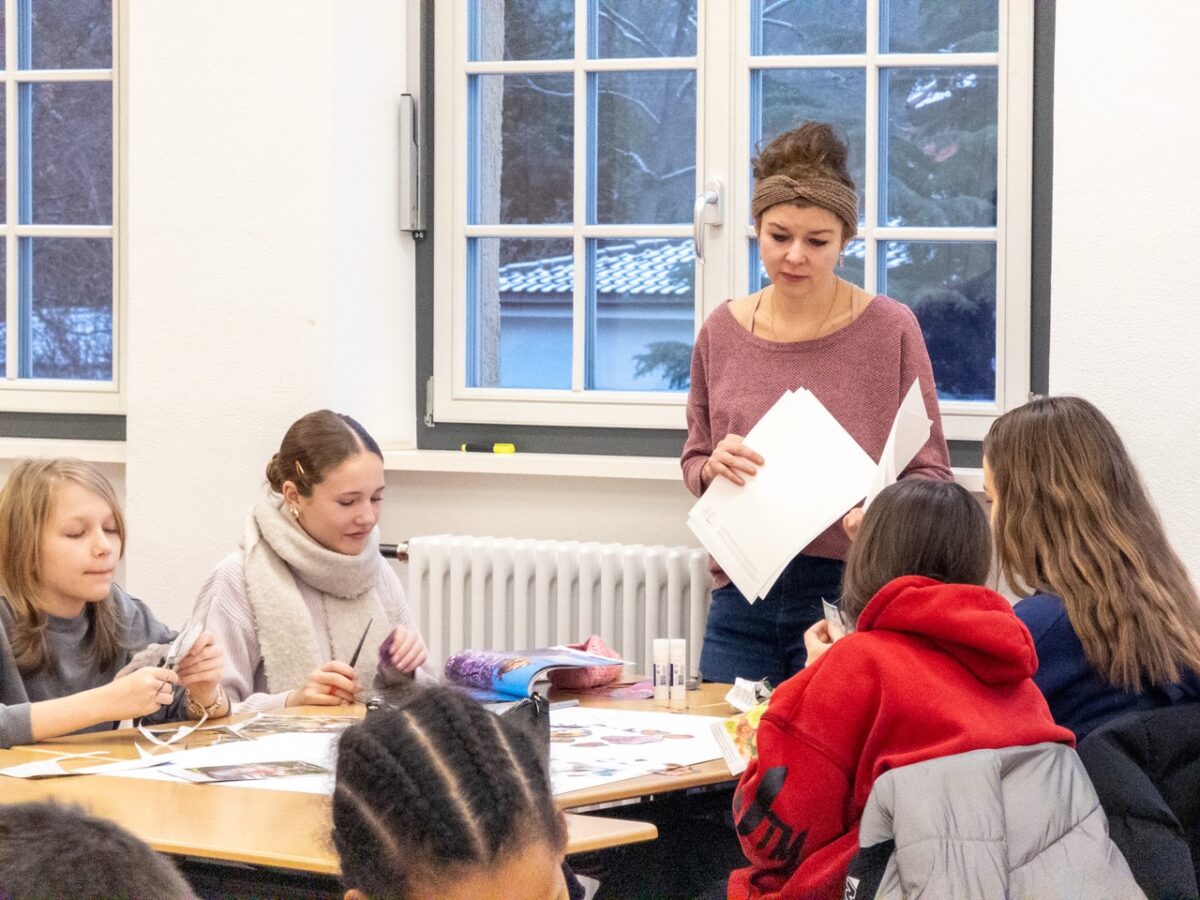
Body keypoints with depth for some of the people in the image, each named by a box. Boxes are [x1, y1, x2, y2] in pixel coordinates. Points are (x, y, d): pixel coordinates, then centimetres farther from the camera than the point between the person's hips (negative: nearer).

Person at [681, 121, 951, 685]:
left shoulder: (890, 329, -4)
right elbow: (693, 462, 16)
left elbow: (930, 473, -2)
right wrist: (713, 467, -7)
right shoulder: (723, 332, 6)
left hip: (851, 594, -3)